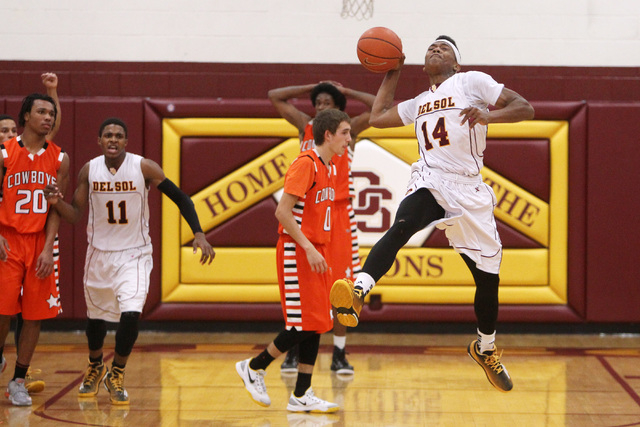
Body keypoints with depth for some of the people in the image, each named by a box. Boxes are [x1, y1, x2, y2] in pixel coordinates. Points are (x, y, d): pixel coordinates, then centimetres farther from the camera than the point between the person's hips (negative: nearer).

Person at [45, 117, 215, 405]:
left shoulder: (144, 168, -13)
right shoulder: (89, 171, -4)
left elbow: (181, 199, -7)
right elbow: (75, 214, 3)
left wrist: (198, 234, -17)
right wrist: (57, 202, -18)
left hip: (134, 254, -3)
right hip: (99, 253, 3)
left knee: (131, 314, -18)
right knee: (96, 316, 14)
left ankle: (116, 375, 6)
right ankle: (95, 367, 44)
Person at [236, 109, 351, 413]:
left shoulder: (329, 167, 13)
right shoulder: (305, 163, -14)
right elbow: (283, 211, -19)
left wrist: (318, 250, 13)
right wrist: (309, 249, -22)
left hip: (315, 251, 9)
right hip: (296, 252, -9)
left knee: (317, 324, 5)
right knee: (303, 324, -9)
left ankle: (301, 396, 8)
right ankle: (253, 367, 10)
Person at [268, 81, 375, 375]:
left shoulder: (349, 130, 4)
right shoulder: (305, 126, 9)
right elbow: (274, 96, 9)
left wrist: (346, 92, 3)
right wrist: (311, 88, 10)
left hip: (338, 213, -1)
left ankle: (339, 354, 6)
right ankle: (294, 351, 9)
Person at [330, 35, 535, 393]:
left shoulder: (472, 82, 4)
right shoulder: (420, 103, 21)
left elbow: (526, 109, -5)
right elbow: (378, 118, 34)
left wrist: (488, 115, -23)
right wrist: (392, 75, 32)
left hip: (469, 192, -2)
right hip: (430, 182, 2)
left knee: (488, 279, 7)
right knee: (402, 226, -34)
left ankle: (485, 349, 32)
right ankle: (359, 291, -53)